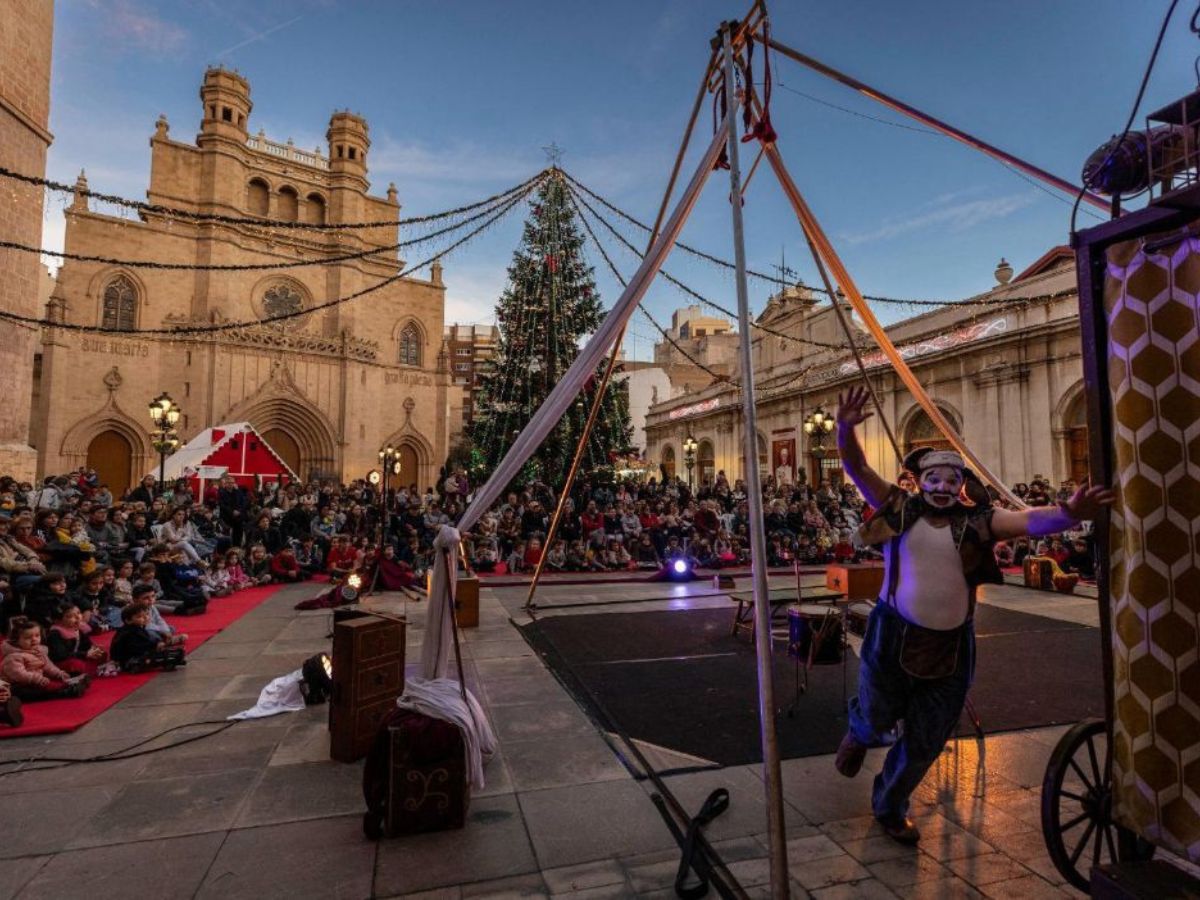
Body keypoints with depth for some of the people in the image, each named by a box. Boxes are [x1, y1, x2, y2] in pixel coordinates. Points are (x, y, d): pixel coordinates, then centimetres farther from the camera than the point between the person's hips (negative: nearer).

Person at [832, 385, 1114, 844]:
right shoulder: (900, 509, -6)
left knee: (924, 744, 16)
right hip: (893, 636, -2)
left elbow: (1029, 520, -18)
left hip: (950, 647, 2)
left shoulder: (976, 523, -4)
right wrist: (846, 429, -29)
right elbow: (857, 468, -12)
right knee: (878, 720, 13)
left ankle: (889, 806, 44)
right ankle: (859, 734, 54)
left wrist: (1068, 513, -39)